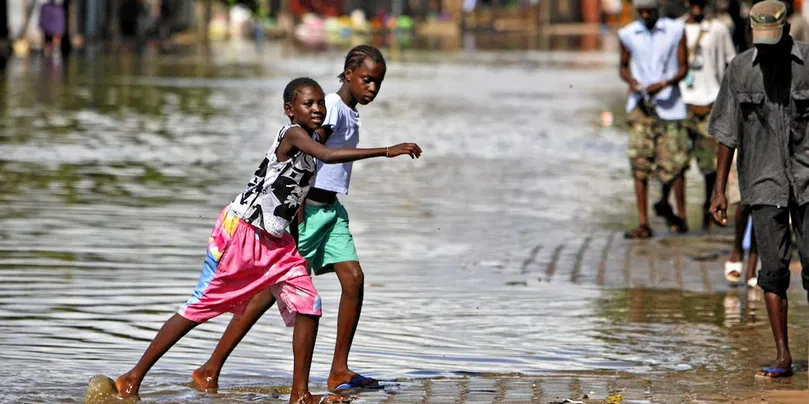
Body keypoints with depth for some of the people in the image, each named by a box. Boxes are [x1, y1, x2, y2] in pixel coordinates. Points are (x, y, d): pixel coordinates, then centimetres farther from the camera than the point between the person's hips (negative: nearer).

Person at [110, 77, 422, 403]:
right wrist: (386, 151, -38)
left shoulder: (307, 141, 10)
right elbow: (329, 156, -36)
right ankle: (133, 378, 8)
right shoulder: (293, 134, -17)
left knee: (309, 307, -4)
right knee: (198, 309, -2)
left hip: (275, 241, 9)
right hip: (239, 232, -9)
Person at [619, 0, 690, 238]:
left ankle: (679, 214, 20)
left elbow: (683, 68, 3)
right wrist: (631, 81, -5)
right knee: (640, 164, -7)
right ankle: (643, 224, -6)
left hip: (668, 104, -1)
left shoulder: (676, 30, 2)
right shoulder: (628, 34, 5)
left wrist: (664, 83, -15)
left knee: (673, 163, -4)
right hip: (640, 104, 1)